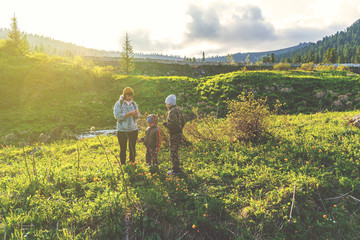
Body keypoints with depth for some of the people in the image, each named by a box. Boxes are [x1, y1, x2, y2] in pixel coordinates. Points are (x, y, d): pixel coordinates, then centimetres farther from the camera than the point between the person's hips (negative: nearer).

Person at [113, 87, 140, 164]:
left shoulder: (134, 103, 7)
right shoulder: (119, 103, -5)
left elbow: (138, 116, 7)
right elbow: (117, 115, -16)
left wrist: (136, 114, -16)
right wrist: (129, 113, -22)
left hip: (133, 129, 3)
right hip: (122, 130, -3)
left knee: (132, 148, 9)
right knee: (123, 149, 5)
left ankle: (132, 162, 22)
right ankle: (123, 164, 17)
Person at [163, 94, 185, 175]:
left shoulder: (172, 111, -19)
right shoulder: (178, 109, 11)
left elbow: (174, 123, -30)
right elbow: (183, 122, 16)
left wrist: (166, 124, -14)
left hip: (174, 135, -10)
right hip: (179, 132, 10)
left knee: (173, 152, 0)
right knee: (175, 151, 20)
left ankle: (176, 170, 8)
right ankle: (176, 167, 29)